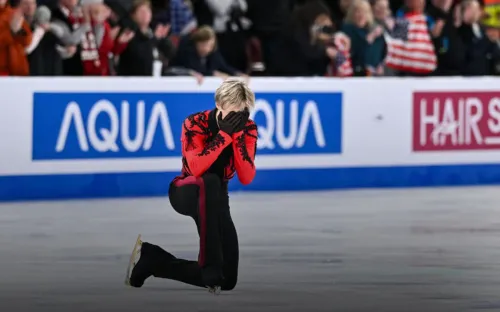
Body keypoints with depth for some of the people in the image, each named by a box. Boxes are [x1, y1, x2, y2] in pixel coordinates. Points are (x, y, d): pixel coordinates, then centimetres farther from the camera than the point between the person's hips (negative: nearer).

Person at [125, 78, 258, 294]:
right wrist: (225, 134, -36)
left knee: (227, 280, -5)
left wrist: (238, 136, -28)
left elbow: (246, 179, -19)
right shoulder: (195, 123, -19)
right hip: (186, 193, -5)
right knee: (209, 182, -43)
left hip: (216, 199, 5)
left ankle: (150, 259, 11)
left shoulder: (248, 129, -9)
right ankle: (211, 272, -41)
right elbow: (197, 169, -34)